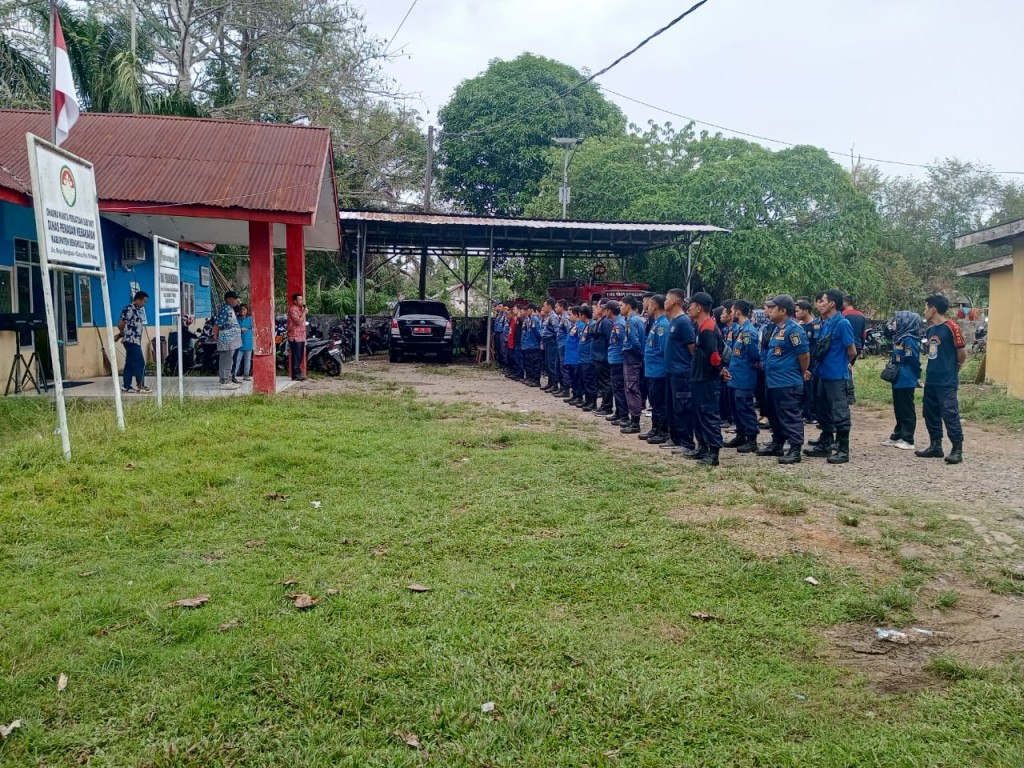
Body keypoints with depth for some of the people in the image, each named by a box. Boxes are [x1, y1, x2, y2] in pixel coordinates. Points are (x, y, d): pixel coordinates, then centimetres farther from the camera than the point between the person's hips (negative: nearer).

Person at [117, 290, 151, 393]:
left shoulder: (138, 310, 16)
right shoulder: (129, 309, -14)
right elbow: (120, 324, -18)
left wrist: (120, 335, 12)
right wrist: (123, 334, 0)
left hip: (135, 341, 9)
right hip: (131, 341, -9)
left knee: (130, 364, 10)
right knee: (140, 363, -6)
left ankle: (126, 386, 14)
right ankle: (141, 386, -1)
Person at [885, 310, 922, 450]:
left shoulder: (909, 340, -17)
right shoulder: (899, 337, 11)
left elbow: (914, 360, -16)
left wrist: (917, 377, -9)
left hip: (906, 382, -9)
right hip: (898, 381, 9)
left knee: (907, 411, -2)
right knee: (898, 410, 15)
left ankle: (908, 440, 4)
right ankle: (897, 436, 24)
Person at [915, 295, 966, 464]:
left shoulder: (951, 328, -12)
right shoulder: (931, 329, 11)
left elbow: (962, 353, -8)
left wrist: (953, 368, 6)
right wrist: (935, 368, 10)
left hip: (947, 382, -8)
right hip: (931, 380, 8)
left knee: (950, 414, -7)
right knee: (931, 414, 13)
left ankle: (957, 449, -1)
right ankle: (935, 446, 23)